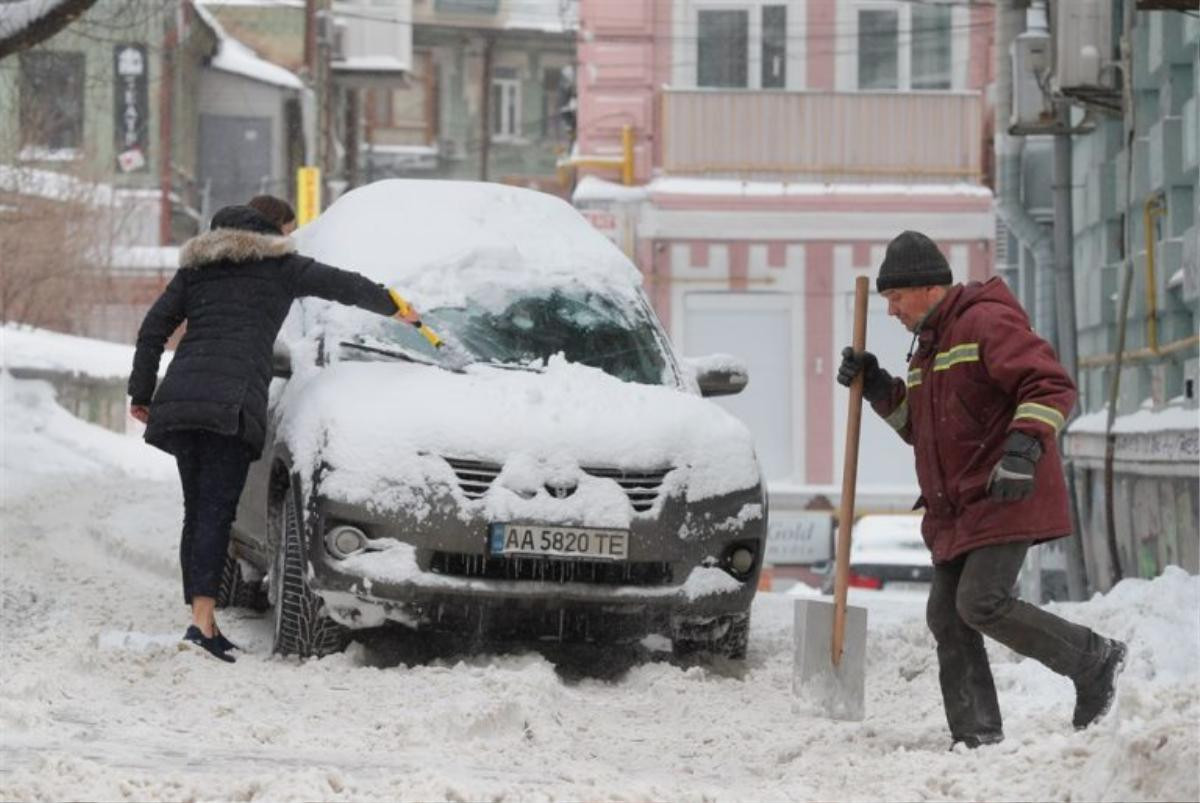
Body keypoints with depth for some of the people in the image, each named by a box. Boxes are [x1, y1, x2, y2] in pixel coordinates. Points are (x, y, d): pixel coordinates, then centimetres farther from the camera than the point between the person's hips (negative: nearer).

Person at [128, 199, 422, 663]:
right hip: (232, 399, -5)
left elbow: (154, 328, 19)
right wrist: (395, 309, 29)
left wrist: (141, 392, 21)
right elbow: (343, 286, 13)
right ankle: (202, 622, -23)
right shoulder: (278, 267, 11)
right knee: (216, 509, -11)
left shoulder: (196, 267, 24)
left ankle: (202, 621, 7)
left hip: (178, 398, 5)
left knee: (197, 510, 11)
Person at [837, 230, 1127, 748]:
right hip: (954, 509, 10)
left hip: (1007, 497, -10)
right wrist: (878, 389, 13)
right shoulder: (929, 344, 20)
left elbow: (1051, 386, -21)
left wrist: (1024, 447, -34)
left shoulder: (985, 322, -12)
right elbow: (918, 429, 28)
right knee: (947, 618, 3)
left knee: (982, 603, -18)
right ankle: (976, 738, 4)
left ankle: (1095, 661, -2)